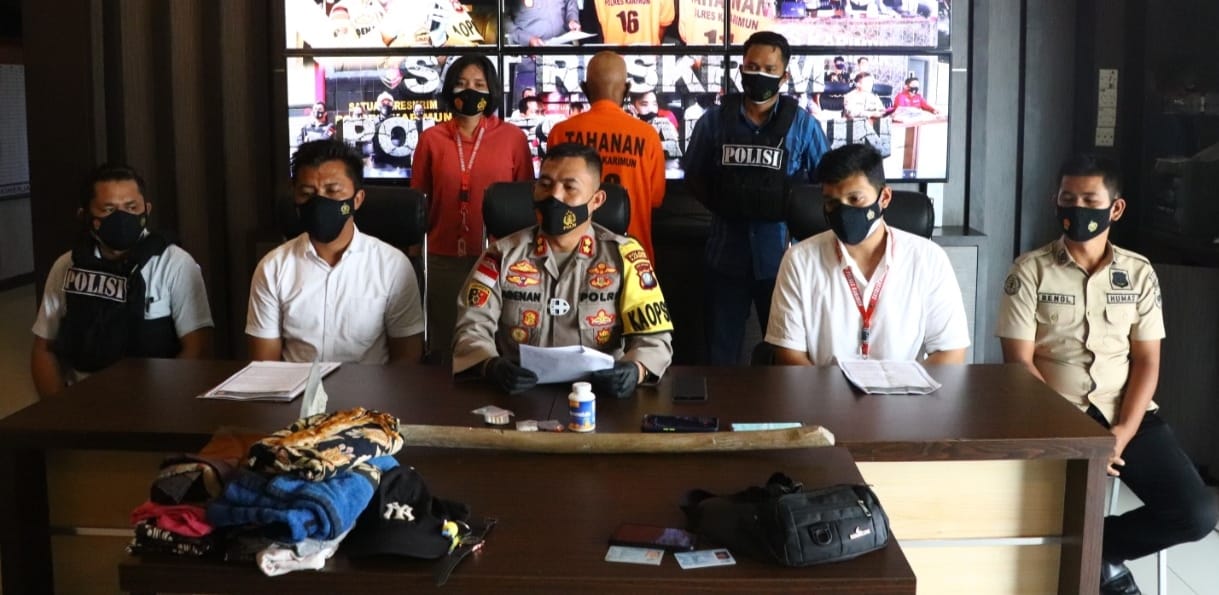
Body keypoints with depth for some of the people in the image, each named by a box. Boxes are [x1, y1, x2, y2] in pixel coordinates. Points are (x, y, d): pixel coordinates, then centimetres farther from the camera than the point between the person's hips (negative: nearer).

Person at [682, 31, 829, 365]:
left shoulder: (802, 124, -1)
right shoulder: (714, 120, 1)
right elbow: (694, 177, 10)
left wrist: (792, 207, -7)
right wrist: (721, 205, -4)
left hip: (781, 255, -1)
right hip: (727, 254, 1)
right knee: (720, 354, 10)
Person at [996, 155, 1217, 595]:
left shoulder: (1139, 272, 7)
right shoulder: (1030, 270, -2)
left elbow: (1146, 362, 5)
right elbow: (1019, 362, -7)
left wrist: (1124, 432, -12)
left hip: (1128, 415, 3)